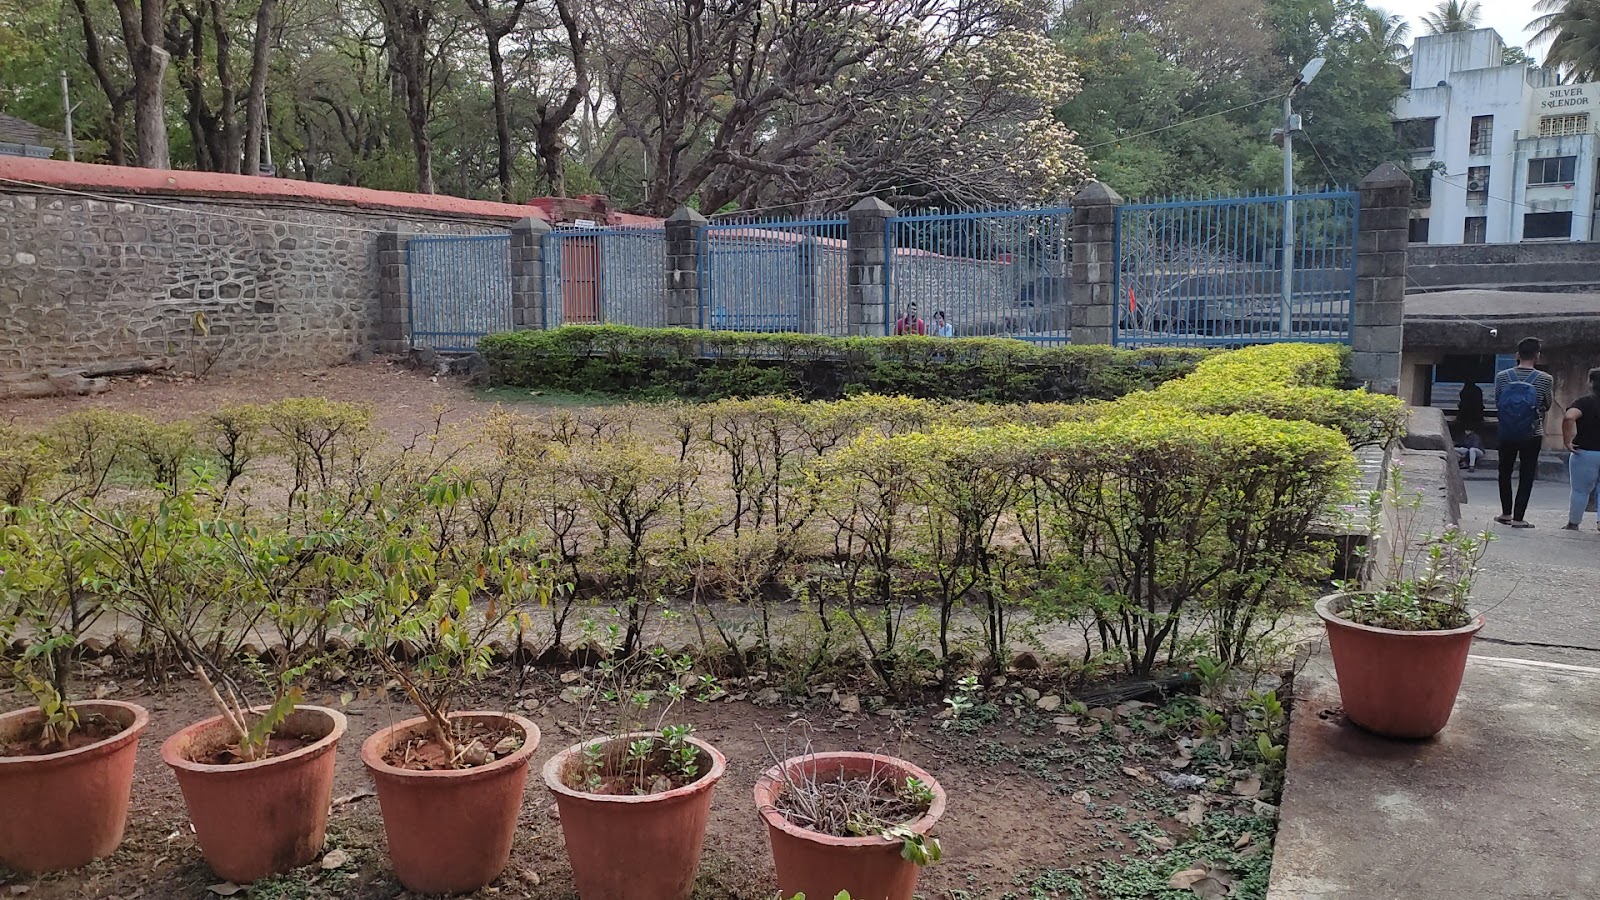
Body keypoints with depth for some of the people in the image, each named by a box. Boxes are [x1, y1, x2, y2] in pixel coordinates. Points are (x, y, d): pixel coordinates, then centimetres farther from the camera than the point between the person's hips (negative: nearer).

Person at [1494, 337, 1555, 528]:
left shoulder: (1502, 376, -6)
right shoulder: (1545, 379, -10)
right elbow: (1547, 406, 4)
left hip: (1507, 435, 2)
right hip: (1532, 435, -2)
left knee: (1505, 472, 17)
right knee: (1526, 476, 6)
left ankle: (1506, 513, 22)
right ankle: (1518, 518, 6)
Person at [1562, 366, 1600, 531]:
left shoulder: (1584, 402, -10)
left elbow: (1569, 417, -28)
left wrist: (1567, 441, -20)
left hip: (1586, 452, -3)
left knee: (1580, 491, 8)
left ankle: (1573, 523, 17)